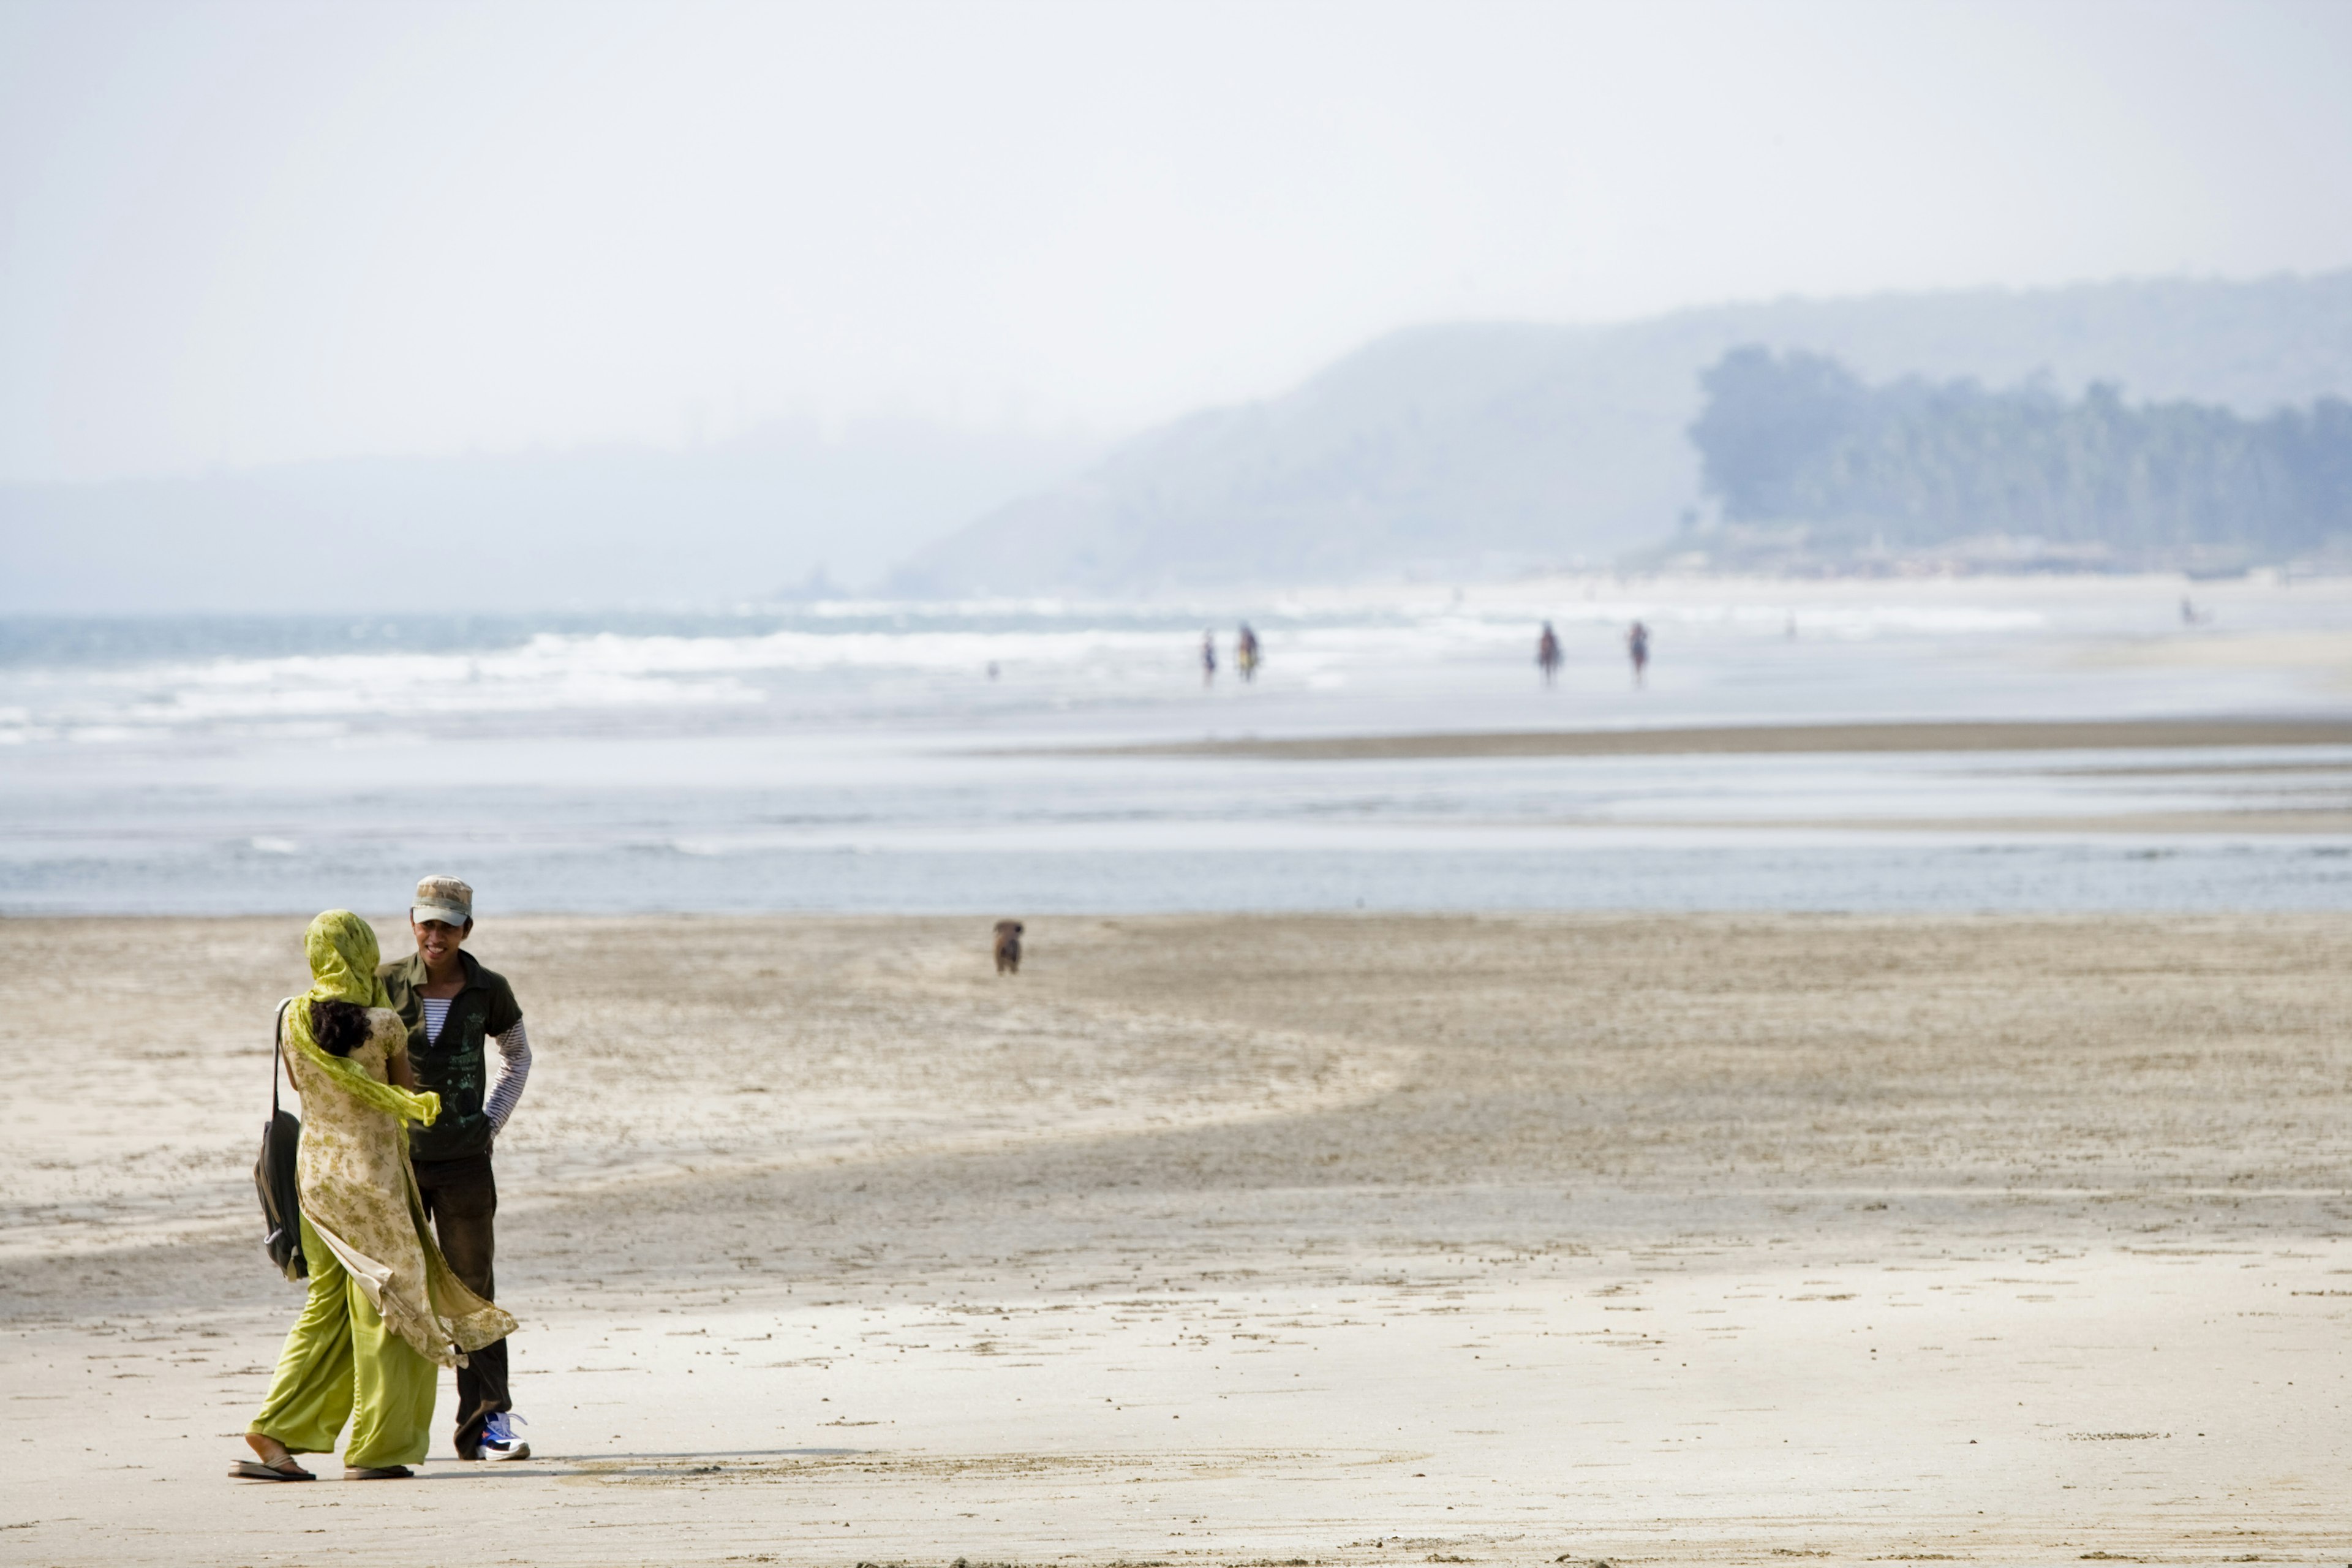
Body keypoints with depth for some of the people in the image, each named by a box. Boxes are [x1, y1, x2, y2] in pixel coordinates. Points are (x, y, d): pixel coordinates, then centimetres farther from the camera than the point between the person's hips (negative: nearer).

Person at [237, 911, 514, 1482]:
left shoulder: (294, 1019, -2)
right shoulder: (383, 1026, -14)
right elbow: (410, 1098, 2)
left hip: (314, 1171, 5)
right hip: (373, 1173, -5)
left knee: (327, 1305, 15)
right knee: (382, 1312, 6)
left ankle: (278, 1431, 6)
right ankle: (374, 1448, 10)